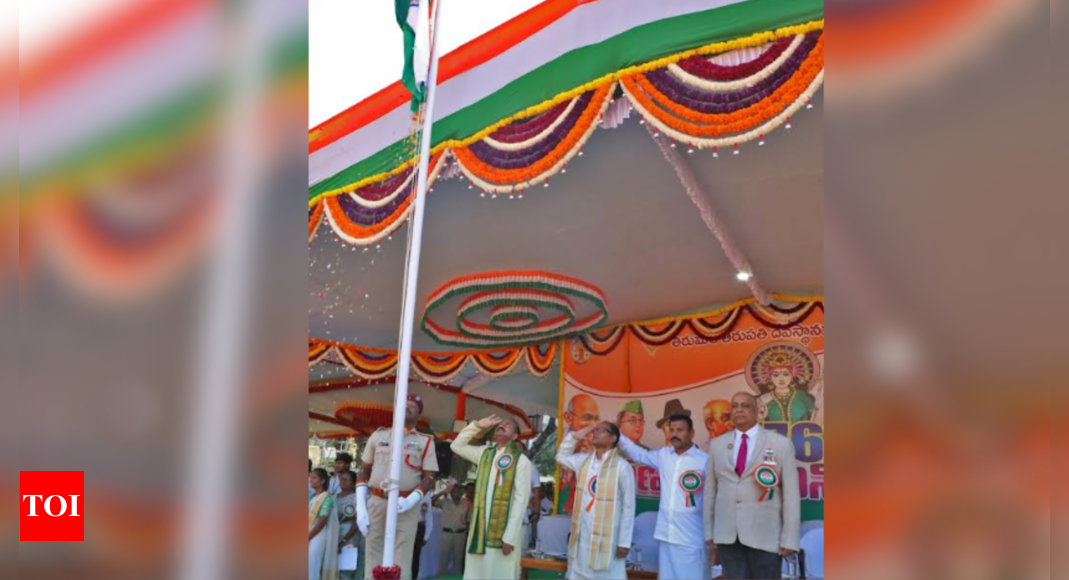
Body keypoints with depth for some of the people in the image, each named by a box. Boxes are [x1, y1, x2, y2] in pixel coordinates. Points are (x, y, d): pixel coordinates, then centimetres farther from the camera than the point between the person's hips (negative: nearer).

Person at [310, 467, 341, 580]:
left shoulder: (327, 498, -7)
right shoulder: (312, 497, 13)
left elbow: (322, 521, -13)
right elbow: (309, 519, 12)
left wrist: (308, 537, -15)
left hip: (319, 535, -6)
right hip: (310, 534, 6)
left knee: (311, 565, -11)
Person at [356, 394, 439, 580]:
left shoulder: (425, 441, 6)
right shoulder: (378, 436, 11)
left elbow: (428, 477, 2)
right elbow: (364, 472, 13)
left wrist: (410, 501, -16)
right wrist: (360, 507, 2)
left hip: (406, 506, -1)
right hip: (376, 503, 2)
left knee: (401, 563, -2)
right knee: (372, 560, 2)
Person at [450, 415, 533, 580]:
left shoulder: (521, 461, -6)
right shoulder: (484, 453, 12)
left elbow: (521, 500, -10)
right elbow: (457, 445, 18)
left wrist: (510, 537, -15)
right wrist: (478, 426, 7)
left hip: (503, 532, -5)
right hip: (479, 528, 5)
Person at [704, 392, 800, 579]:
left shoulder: (781, 444, -1)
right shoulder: (717, 444, 8)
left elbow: (791, 493, -3)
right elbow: (710, 490, 10)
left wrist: (789, 539, -7)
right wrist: (709, 532, 7)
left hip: (764, 535, -2)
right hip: (726, 534, 2)